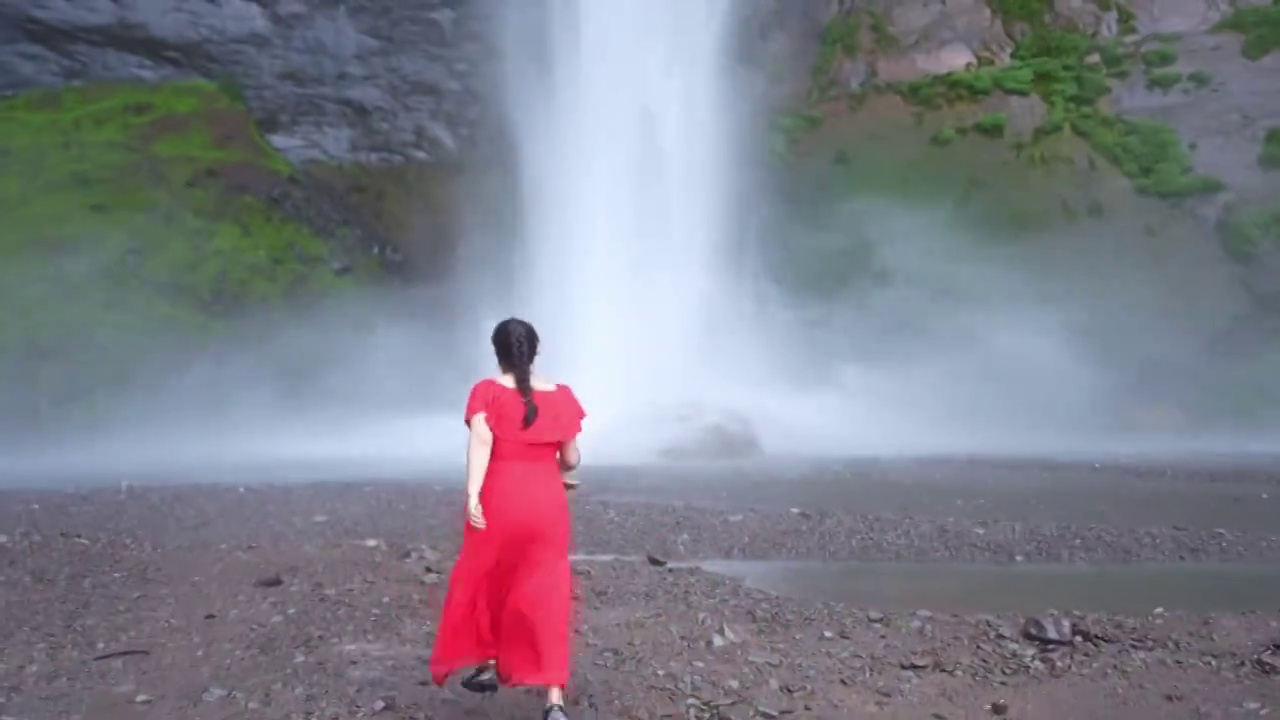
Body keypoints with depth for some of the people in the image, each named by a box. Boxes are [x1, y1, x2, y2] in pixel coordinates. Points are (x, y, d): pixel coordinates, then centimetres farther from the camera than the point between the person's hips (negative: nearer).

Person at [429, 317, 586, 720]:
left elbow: (481, 439, -17)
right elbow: (571, 459, 8)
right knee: (546, 597, 2)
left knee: (485, 581, 22)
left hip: (499, 500, -1)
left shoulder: (488, 391, -1)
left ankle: (488, 666, 35)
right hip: (547, 503, 2)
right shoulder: (559, 395, 6)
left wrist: (472, 495, -24)